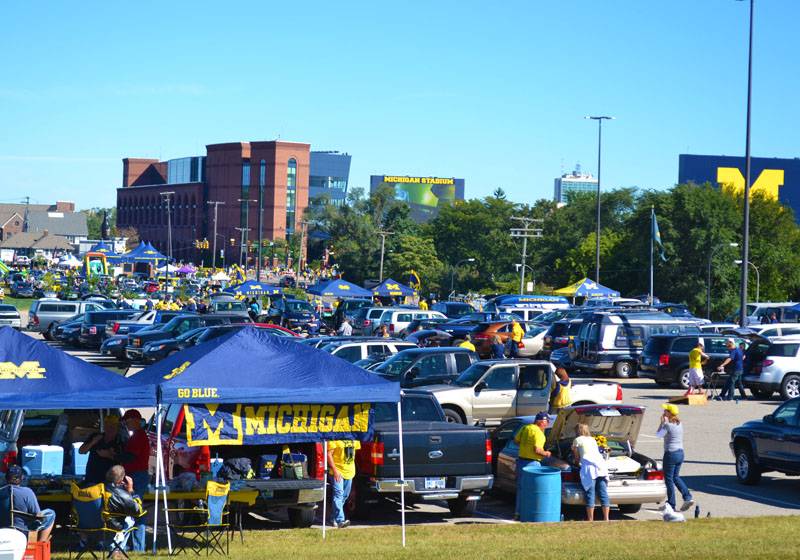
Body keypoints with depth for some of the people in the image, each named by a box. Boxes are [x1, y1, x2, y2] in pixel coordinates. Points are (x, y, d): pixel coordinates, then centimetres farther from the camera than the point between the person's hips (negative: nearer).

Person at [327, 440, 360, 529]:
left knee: (345, 496, 14)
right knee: (338, 494, -16)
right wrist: (334, 470, -21)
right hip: (338, 472, -7)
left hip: (349, 471, 7)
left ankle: (336, 518, 28)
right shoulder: (335, 438, -14)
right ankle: (340, 520, -22)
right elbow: (329, 454, -15)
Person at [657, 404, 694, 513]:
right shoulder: (679, 424, 6)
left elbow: (658, 434, -4)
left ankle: (671, 504, 9)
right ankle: (688, 497, 10)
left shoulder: (668, 425, -18)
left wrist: (662, 422, 1)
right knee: (676, 477, 21)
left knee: (669, 479, 4)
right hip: (680, 452, 8)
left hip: (670, 454, -8)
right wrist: (665, 422, 12)